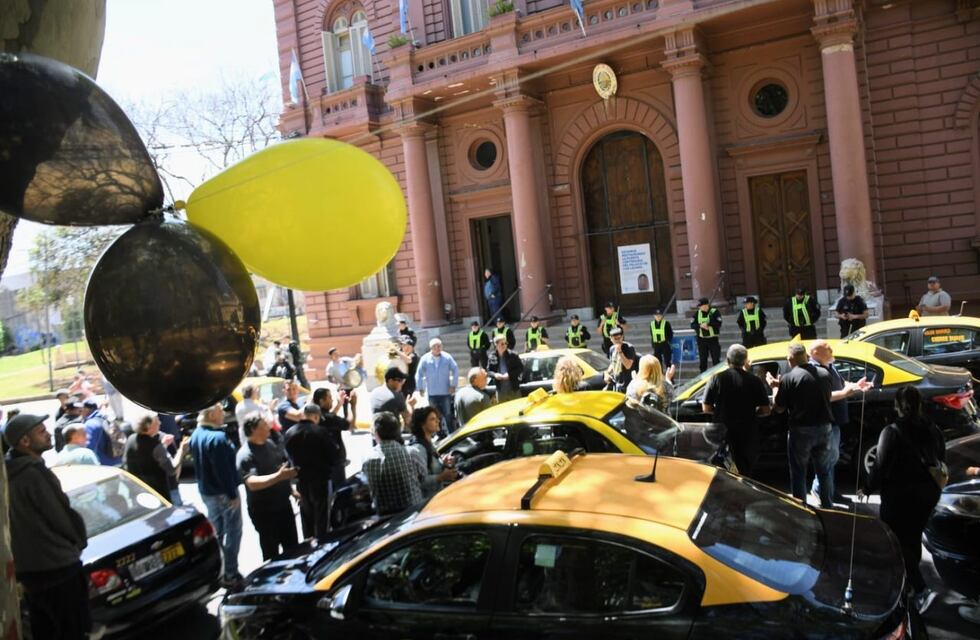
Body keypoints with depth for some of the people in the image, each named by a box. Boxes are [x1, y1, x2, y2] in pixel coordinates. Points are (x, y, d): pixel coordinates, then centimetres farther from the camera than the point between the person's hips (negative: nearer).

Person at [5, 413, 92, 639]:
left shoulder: (10, 474, 8)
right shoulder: (35, 473, -20)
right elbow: (62, 518, -16)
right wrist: (79, 543, 3)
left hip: (27, 569, 9)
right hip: (56, 568, -9)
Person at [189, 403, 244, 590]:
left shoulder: (196, 435, 6)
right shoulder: (217, 437, -25)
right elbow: (223, 469, -25)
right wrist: (232, 494, -19)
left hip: (206, 491, 9)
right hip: (223, 492, -9)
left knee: (216, 532, 20)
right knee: (232, 532, 2)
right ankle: (229, 576, 8)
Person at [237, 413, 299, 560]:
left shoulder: (270, 443, 3)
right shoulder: (245, 455, -22)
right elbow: (252, 483, -35)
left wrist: (290, 489, 19)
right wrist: (279, 476, -45)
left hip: (284, 504, 7)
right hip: (264, 511, -7)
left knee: (292, 546, 19)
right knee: (271, 552, 7)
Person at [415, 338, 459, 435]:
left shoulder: (447, 357, -4)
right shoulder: (425, 359, -3)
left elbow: (455, 370, 0)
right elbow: (419, 374, 3)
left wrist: (453, 385, -4)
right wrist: (421, 388, 0)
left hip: (446, 392, -1)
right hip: (432, 393, 1)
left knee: (448, 414, 0)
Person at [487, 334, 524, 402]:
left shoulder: (512, 355, -8)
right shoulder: (492, 357, 0)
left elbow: (521, 368, -5)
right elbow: (488, 371, 8)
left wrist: (510, 374, -16)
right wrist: (494, 374, -13)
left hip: (514, 389, -2)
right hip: (500, 391, 2)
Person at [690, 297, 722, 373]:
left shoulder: (714, 312, -7)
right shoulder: (697, 313, 5)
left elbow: (718, 323, -18)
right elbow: (692, 325, -1)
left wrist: (708, 324, -28)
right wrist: (700, 325, -18)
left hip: (713, 339, -4)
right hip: (701, 339, 4)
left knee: (716, 359, 1)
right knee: (702, 359, 9)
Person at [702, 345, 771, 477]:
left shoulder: (717, 379, -7)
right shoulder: (755, 381, -7)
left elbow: (706, 408, -5)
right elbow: (765, 410, -6)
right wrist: (750, 412, 12)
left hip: (723, 434, 0)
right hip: (748, 434, 0)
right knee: (747, 472, 14)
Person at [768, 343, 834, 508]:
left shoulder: (788, 378, -15)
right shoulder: (824, 374, 2)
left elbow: (778, 408, -9)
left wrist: (776, 387, 5)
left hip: (801, 430, -5)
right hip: (824, 428, 5)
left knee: (798, 473, 8)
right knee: (824, 471, 19)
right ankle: (828, 506, 28)